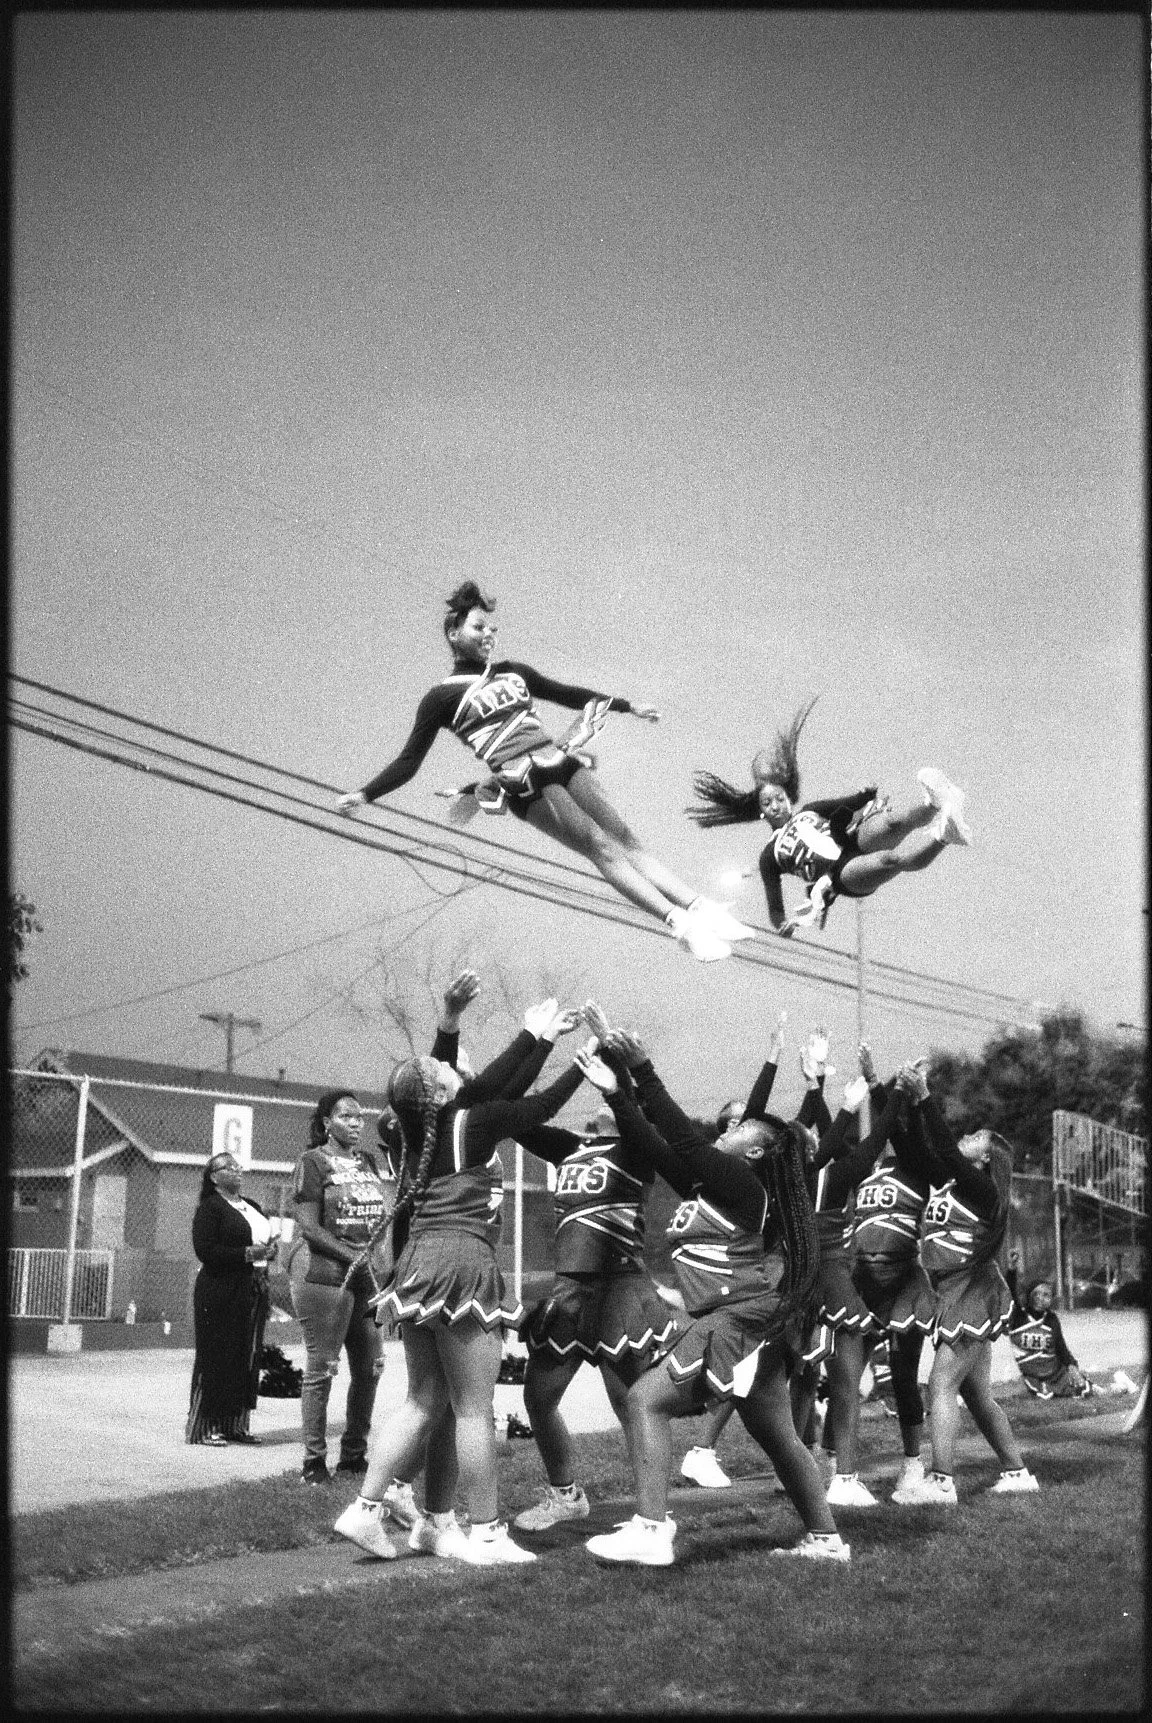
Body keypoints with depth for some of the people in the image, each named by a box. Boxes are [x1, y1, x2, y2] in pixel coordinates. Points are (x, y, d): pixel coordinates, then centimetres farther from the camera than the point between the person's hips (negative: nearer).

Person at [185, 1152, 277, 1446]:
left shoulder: (252, 1207, 18)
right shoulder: (210, 1207, -6)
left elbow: (265, 1240, 26)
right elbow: (205, 1250, -15)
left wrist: (268, 1250, 3)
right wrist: (247, 1254, -19)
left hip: (254, 1289, 8)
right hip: (221, 1291, -8)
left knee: (248, 1357, 8)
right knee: (216, 1358, -5)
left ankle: (235, 1424, 16)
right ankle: (205, 1426, 1)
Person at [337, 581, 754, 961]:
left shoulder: (512, 671, 20)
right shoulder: (442, 697, 4)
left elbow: (567, 694, 31)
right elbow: (409, 761, 2)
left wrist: (627, 705, 33)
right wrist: (364, 794, -11)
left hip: (560, 762, 6)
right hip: (524, 783, -6)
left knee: (625, 839, -3)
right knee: (600, 847, -16)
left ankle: (700, 908, -8)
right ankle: (679, 924, -22)